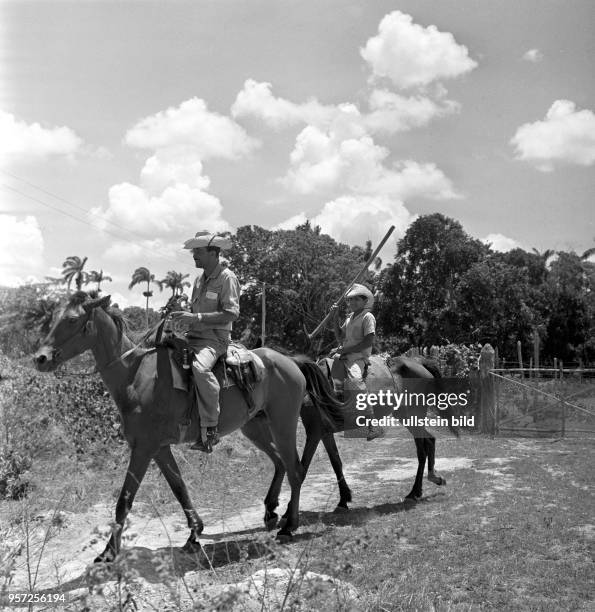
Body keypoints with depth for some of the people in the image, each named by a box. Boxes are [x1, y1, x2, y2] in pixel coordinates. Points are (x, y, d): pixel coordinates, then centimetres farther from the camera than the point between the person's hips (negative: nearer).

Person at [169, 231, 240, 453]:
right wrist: (183, 317, 4)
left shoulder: (227, 278, -8)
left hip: (214, 339, -9)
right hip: (193, 336, 9)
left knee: (199, 368, -37)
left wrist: (196, 317, -23)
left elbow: (231, 313, -18)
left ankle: (210, 429, -31)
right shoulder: (199, 279, 17)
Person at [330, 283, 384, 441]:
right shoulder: (350, 317, 20)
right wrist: (335, 317, 14)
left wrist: (345, 349, -14)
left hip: (358, 357, -9)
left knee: (354, 382, -31)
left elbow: (368, 341, -15)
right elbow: (340, 337, 23)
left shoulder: (368, 317, -5)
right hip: (344, 355, 9)